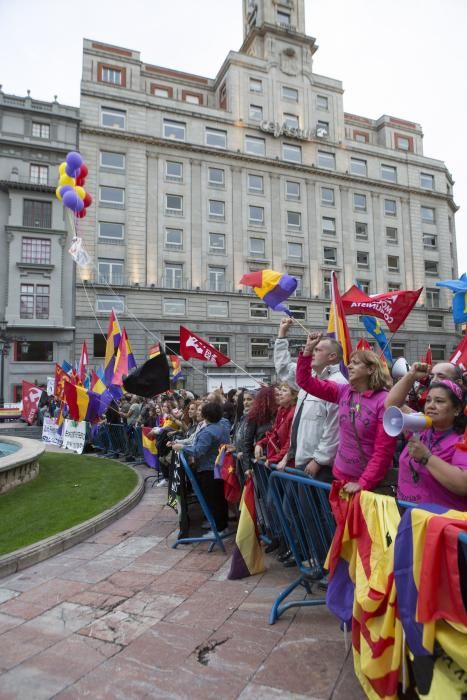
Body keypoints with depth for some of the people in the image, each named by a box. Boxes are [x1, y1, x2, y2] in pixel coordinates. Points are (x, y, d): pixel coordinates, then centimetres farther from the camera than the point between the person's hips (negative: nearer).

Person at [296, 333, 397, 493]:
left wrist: (363, 483, -17)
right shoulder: (343, 392, -1)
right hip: (340, 475, 5)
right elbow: (304, 381, 3)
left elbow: (384, 450, -15)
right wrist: (308, 349, -7)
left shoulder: (384, 401, -15)